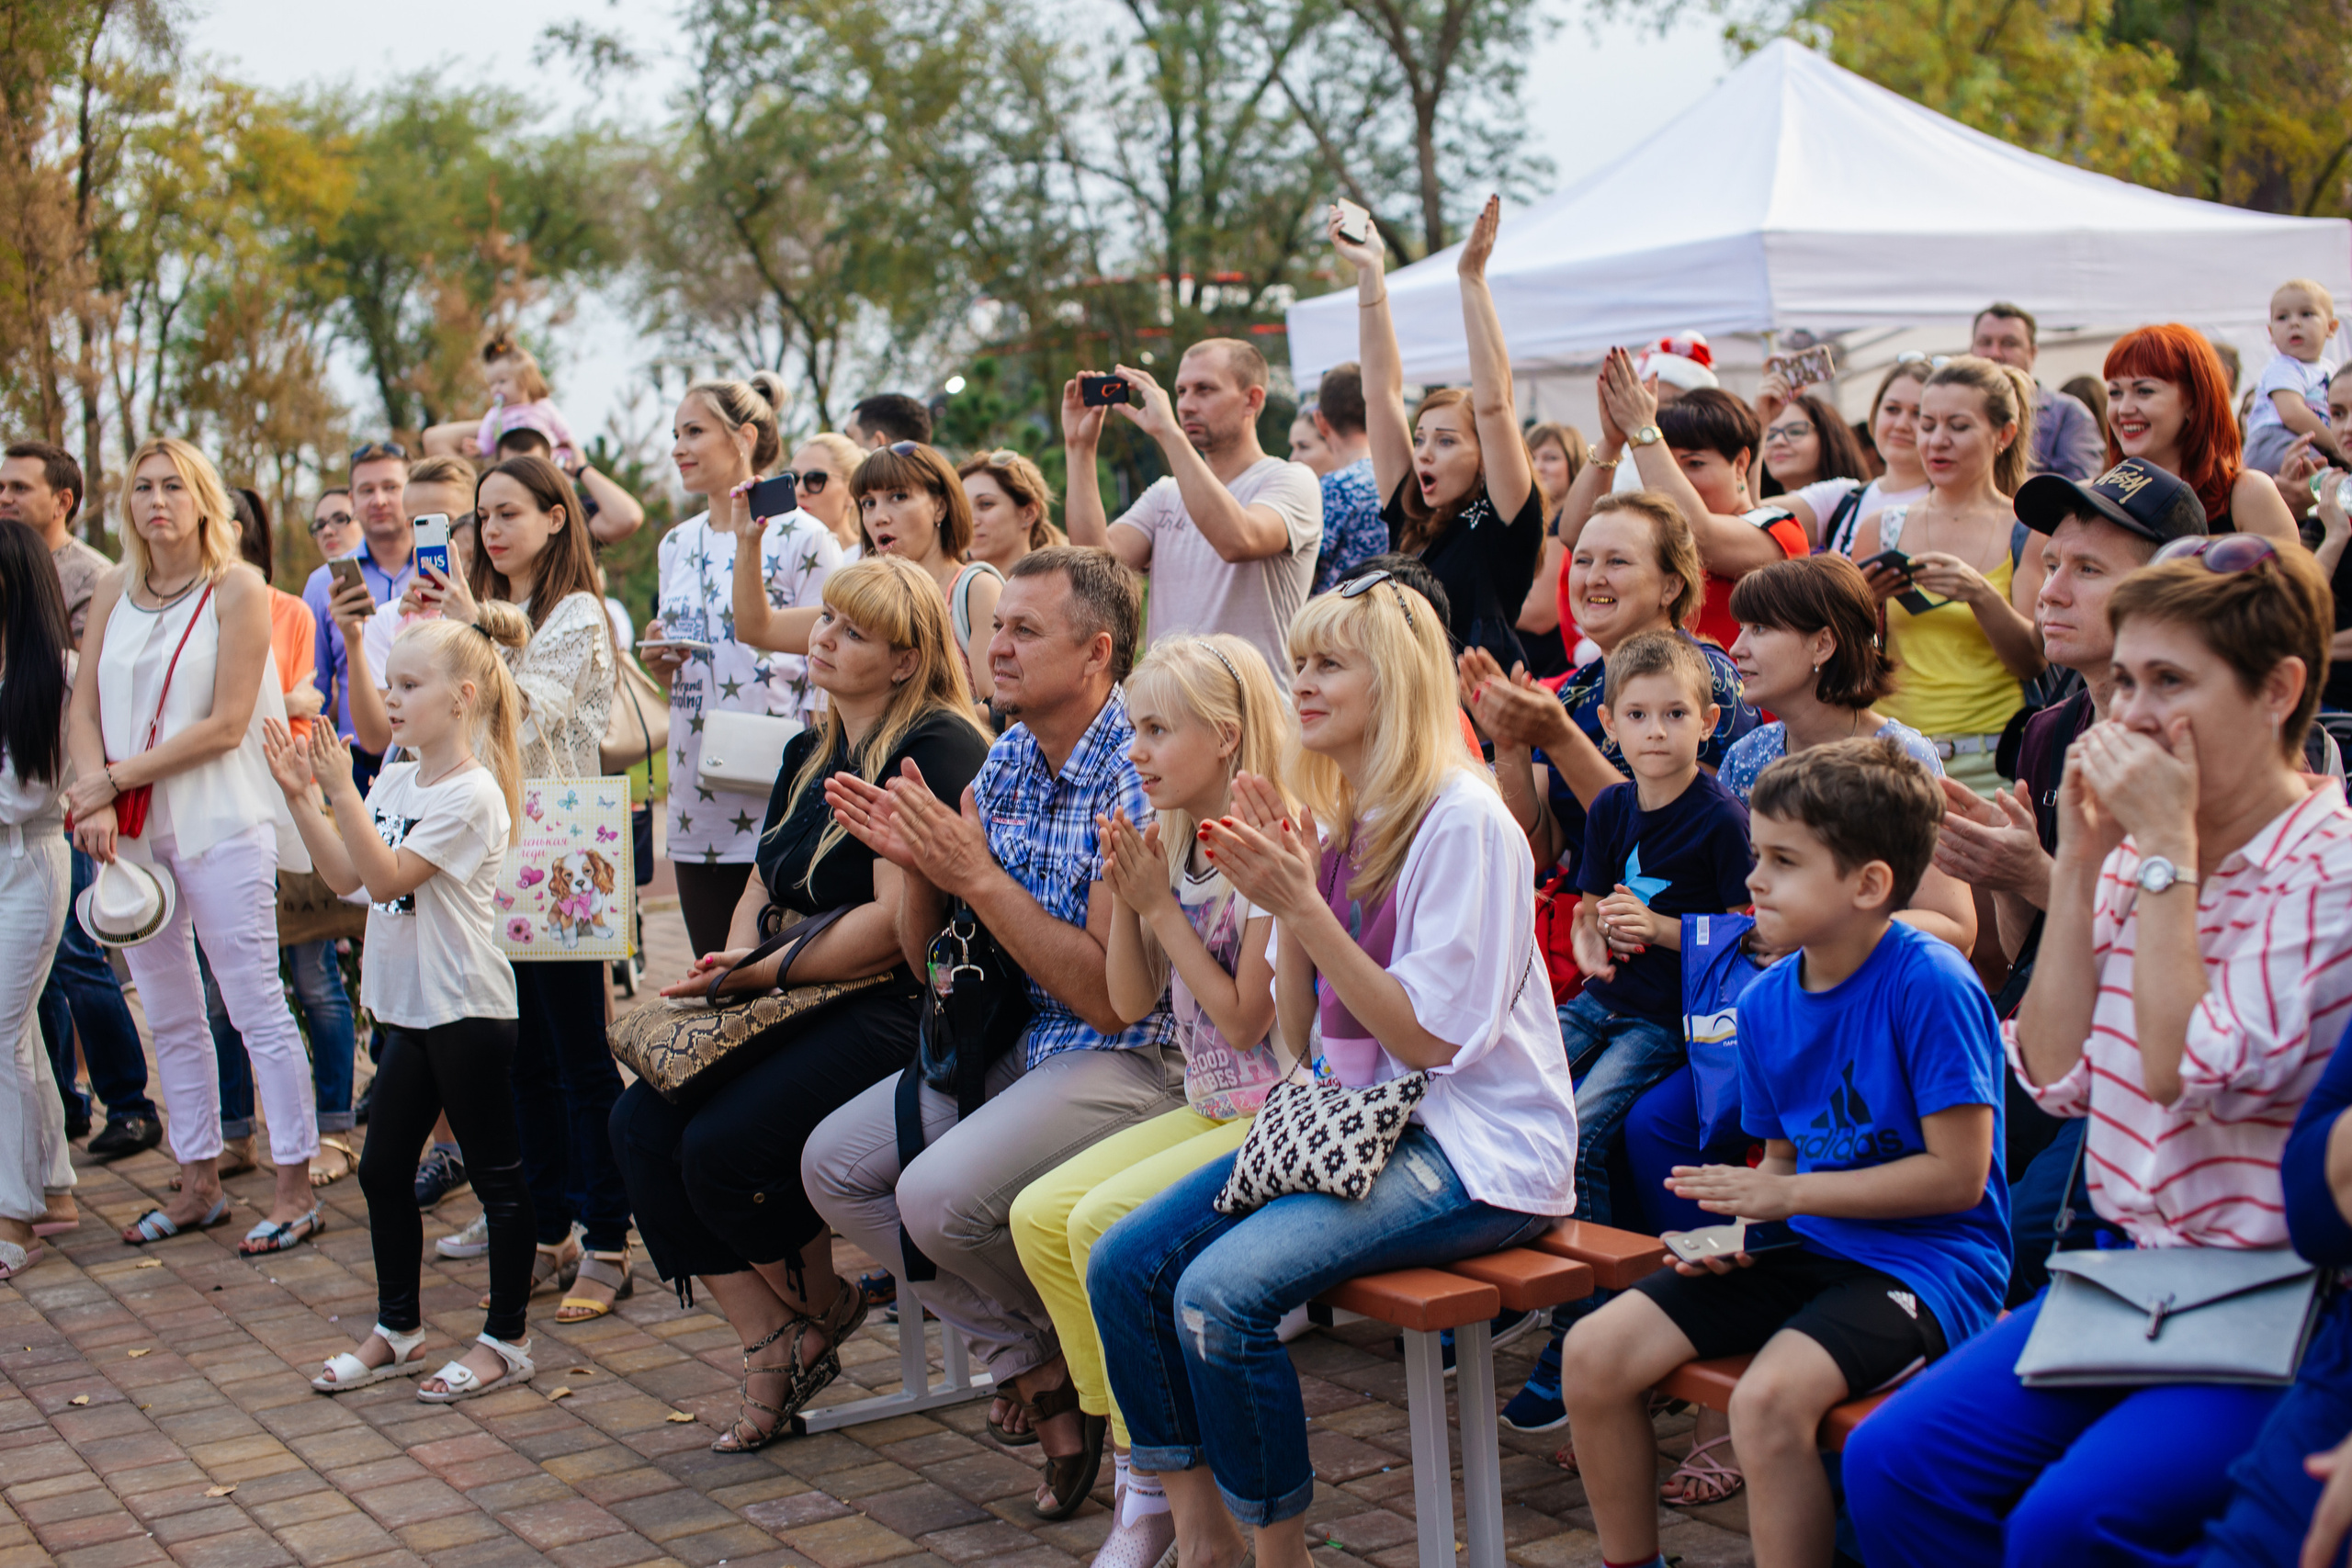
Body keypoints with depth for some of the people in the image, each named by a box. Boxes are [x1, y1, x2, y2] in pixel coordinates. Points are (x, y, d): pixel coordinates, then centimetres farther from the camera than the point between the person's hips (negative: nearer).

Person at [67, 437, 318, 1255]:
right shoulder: (114, 591, 11)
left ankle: (295, 1188, 2)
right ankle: (198, 1184, 20)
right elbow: (83, 707, 7)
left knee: (257, 1009, -3)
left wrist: (115, 778, -11)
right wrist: (94, 797, -10)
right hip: (131, 831, 6)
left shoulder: (237, 589, -5)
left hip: (220, 826, -5)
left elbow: (227, 725, -11)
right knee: (170, 1016, 11)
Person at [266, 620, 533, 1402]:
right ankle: (397, 1329, 27)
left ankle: (506, 1340, 12)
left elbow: (386, 876, -23)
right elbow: (345, 876, 10)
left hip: (466, 1012, -9)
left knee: (496, 1176, 3)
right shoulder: (396, 779, 10)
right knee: (382, 1171, 13)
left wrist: (341, 791, -25)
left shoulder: (471, 794, -16)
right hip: (408, 1009, 9)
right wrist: (301, 799, 2)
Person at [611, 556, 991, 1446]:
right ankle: (771, 1346, -5)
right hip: (796, 1003, 9)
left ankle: (824, 1317, 5)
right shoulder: (810, 753, 18)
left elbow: (896, 920, -18)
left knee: (723, 1146, -24)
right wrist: (736, 957, 1)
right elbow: (764, 885, 23)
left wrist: (769, 971, -15)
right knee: (642, 1123, -12)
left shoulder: (937, 748, -11)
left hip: (897, 1007, -9)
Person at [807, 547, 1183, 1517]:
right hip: (1016, 1042, 9)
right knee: (835, 1167, 0)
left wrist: (977, 874, -23)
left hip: (1131, 1058, -9)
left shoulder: (1137, 777, -19)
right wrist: (915, 863, -9)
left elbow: (1112, 997, -24)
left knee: (939, 1196, -26)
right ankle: (1029, 1360, 6)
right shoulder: (1007, 761, 7)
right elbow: (932, 966, 11)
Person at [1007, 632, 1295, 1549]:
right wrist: (1125, 898, -5)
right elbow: (1132, 1003, 10)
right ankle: (1136, 1464, 2)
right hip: (1210, 1109, 9)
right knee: (1040, 1216, -4)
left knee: (1105, 1222, -22)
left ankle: (1159, 1489, -7)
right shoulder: (1173, 843, 8)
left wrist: (1162, 906, -16)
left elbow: (1245, 1019, -18)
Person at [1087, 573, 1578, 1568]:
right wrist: (1283, 900, -6)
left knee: (1222, 1292, -27)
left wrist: (1305, 908, -21)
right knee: (1124, 1264, -8)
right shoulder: (1334, 820, 10)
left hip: (1476, 1149, -8)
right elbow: (1301, 1029, 10)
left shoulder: (1462, 821, -14)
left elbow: (1432, 1038, -17)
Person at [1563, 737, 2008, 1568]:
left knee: (1770, 1397, -33)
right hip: (1812, 1251, 8)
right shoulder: (1766, 1000, 5)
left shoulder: (1930, 984, -17)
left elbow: (1958, 1175, -18)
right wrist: (1733, 1226, -5)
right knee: (1593, 1353, -4)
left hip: (1929, 1262, -7)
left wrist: (1786, 1194, -16)